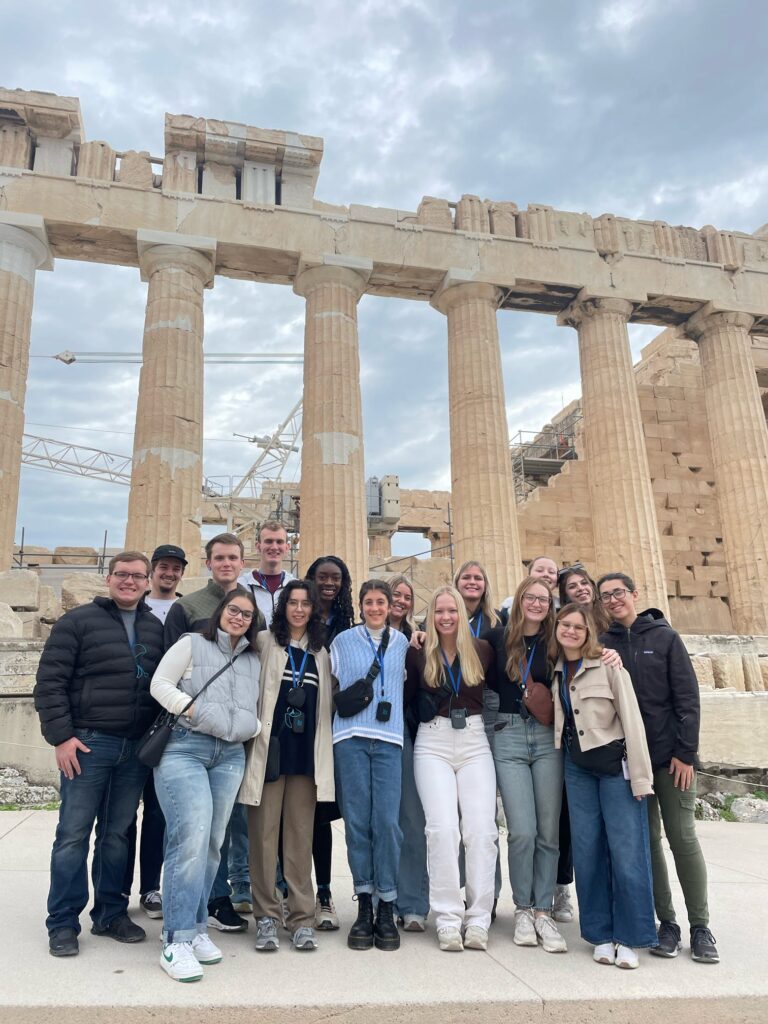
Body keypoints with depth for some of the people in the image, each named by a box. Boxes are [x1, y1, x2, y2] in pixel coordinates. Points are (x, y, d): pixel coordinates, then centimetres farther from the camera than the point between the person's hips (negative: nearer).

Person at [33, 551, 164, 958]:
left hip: (137, 749, 4)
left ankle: (110, 914, 25)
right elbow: (50, 681, -6)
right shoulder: (78, 621, -3)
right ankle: (63, 924, 16)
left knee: (118, 834, 13)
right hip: (88, 743, -4)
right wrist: (61, 736, -12)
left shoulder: (156, 629, 9)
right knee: (74, 833, 3)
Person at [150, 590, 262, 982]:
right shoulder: (192, 644, 5)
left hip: (230, 755, 5)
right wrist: (194, 710, -11)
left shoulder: (253, 660, 19)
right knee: (192, 838, -16)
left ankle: (195, 928, 19)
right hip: (184, 747, -5)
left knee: (212, 843, 6)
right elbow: (160, 684, -2)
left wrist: (252, 726, 7)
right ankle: (176, 941, -9)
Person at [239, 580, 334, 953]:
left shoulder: (320, 653, 14)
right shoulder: (264, 643, 3)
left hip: (306, 755, 3)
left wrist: (323, 753, 12)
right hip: (269, 750, -2)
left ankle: (302, 918, 14)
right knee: (264, 834, 2)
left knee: (300, 837, 7)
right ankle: (266, 917, 14)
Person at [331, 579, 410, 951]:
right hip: (351, 738, 0)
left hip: (389, 739, 1)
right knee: (357, 821, -1)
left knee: (387, 821, -7)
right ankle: (364, 904, 12)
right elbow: (332, 688, 16)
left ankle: (386, 907, 7)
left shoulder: (402, 643, 14)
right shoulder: (343, 641, 10)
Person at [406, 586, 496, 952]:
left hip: (474, 742, 2)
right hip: (433, 743, -1)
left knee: (482, 828, -4)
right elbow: (406, 697, 3)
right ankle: (448, 918, 1)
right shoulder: (419, 652, 1)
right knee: (443, 828, -10)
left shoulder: (482, 649, 4)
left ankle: (478, 919, 6)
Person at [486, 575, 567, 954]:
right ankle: (523, 909, 16)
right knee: (522, 831, -5)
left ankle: (543, 912, 17)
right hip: (509, 737, -1)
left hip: (547, 738, 1)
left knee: (548, 831, 4)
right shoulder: (499, 639, 3)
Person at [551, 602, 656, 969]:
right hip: (577, 768, 5)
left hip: (615, 764, -4)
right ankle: (601, 935, 19)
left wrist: (640, 776, -13)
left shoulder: (607, 665, -8)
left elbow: (631, 718, -10)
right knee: (587, 852, 6)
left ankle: (628, 939, 12)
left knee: (626, 852, -3)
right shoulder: (555, 671, 6)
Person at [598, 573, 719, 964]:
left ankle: (700, 926, 14)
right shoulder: (602, 645, 3)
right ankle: (666, 922, 18)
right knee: (646, 839, 6)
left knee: (682, 836, 1)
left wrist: (686, 752, -9)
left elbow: (688, 697, -3)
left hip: (671, 754, -2)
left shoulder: (664, 637, -1)